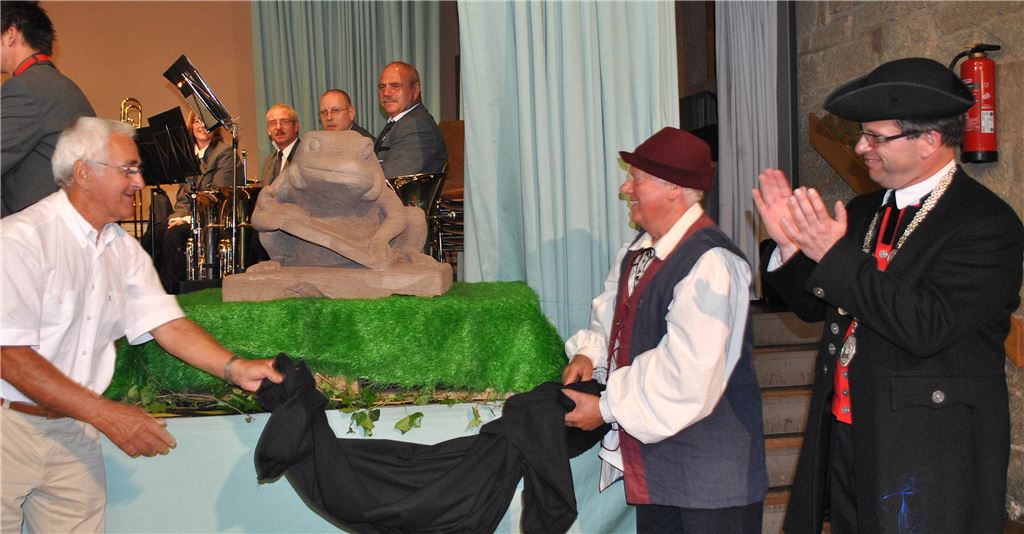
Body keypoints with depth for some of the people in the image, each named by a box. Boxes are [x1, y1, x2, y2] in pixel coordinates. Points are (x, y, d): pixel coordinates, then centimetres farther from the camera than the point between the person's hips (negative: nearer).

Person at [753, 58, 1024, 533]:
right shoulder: (864, 212, 8)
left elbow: (926, 327, -25)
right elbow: (815, 306, 13)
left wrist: (835, 256, -23)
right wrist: (791, 246, -5)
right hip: (844, 436, 7)